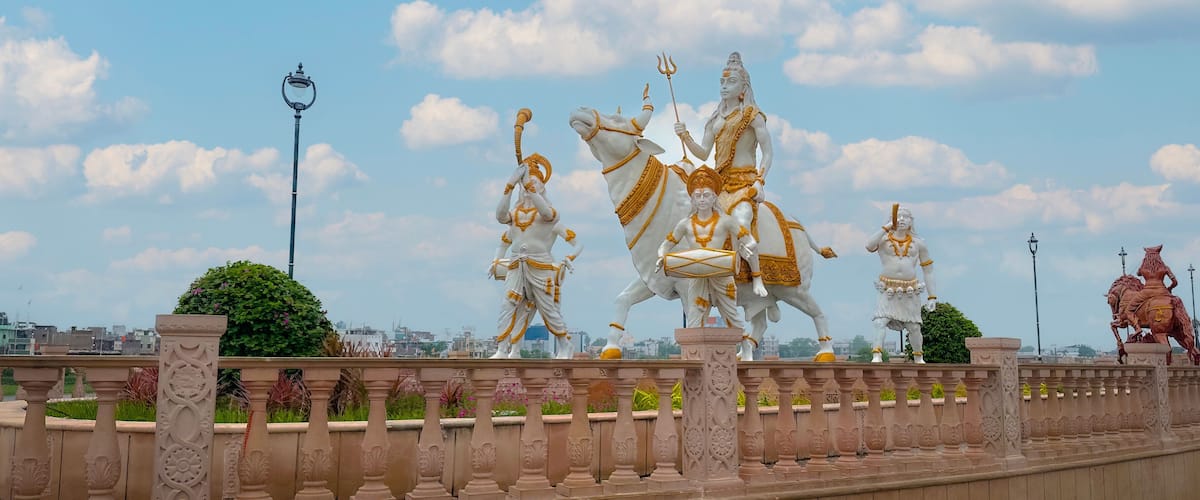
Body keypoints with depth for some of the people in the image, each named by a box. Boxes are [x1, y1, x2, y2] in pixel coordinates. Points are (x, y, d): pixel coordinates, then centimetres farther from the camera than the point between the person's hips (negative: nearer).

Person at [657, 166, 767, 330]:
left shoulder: (725, 221, -2)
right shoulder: (686, 224, 5)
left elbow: (751, 243, 1)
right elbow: (665, 246, 13)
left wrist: (757, 279, -3)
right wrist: (662, 258, -11)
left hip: (722, 278, -1)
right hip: (697, 279, 2)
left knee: (735, 323, 1)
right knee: (693, 326, -3)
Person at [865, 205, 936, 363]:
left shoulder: (918, 243, 7)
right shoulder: (883, 239, 1)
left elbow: (928, 271, 9)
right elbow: (869, 246, -23)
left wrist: (931, 297, 5)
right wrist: (886, 228, -27)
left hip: (910, 292, 2)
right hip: (889, 291, -1)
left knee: (914, 327, 5)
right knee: (881, 322, -19)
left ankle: (918, 357, 25)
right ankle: (877, 356, -22)